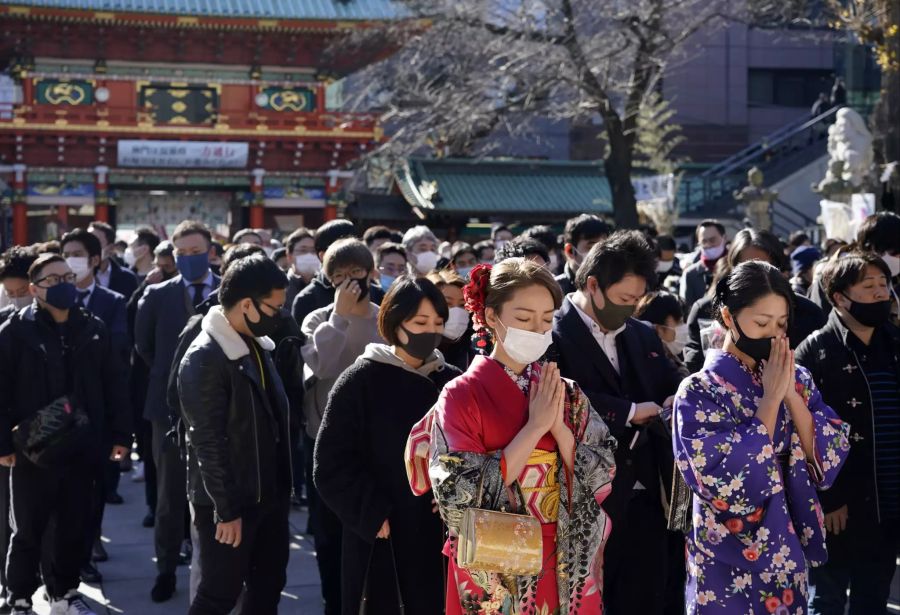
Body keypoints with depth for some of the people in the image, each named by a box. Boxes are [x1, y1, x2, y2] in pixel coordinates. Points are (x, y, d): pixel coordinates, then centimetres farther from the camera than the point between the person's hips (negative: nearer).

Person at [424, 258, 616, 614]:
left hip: (564, 568, 4)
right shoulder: (462, 395, -8)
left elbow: (602, 478, -1)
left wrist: (559, 426, -15)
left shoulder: (567, 394, 5)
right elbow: (464, 494, -17)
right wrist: (535, 426, -18)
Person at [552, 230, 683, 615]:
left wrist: (676, 399, -6)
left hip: (644, 501, 7)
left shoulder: (643, 336, 13)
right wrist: (629, 411, -19)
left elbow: (672, 385, 18)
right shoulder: (552, 337, -12)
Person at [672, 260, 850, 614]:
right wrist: (770, 399, -20)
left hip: (790, 555, 5)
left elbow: (830, 459, -5)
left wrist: (791, 394, -15)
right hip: (730, 563, -5)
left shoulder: (796, 379, 2)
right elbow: (728, 483, -22)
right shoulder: (698, 391, -13)